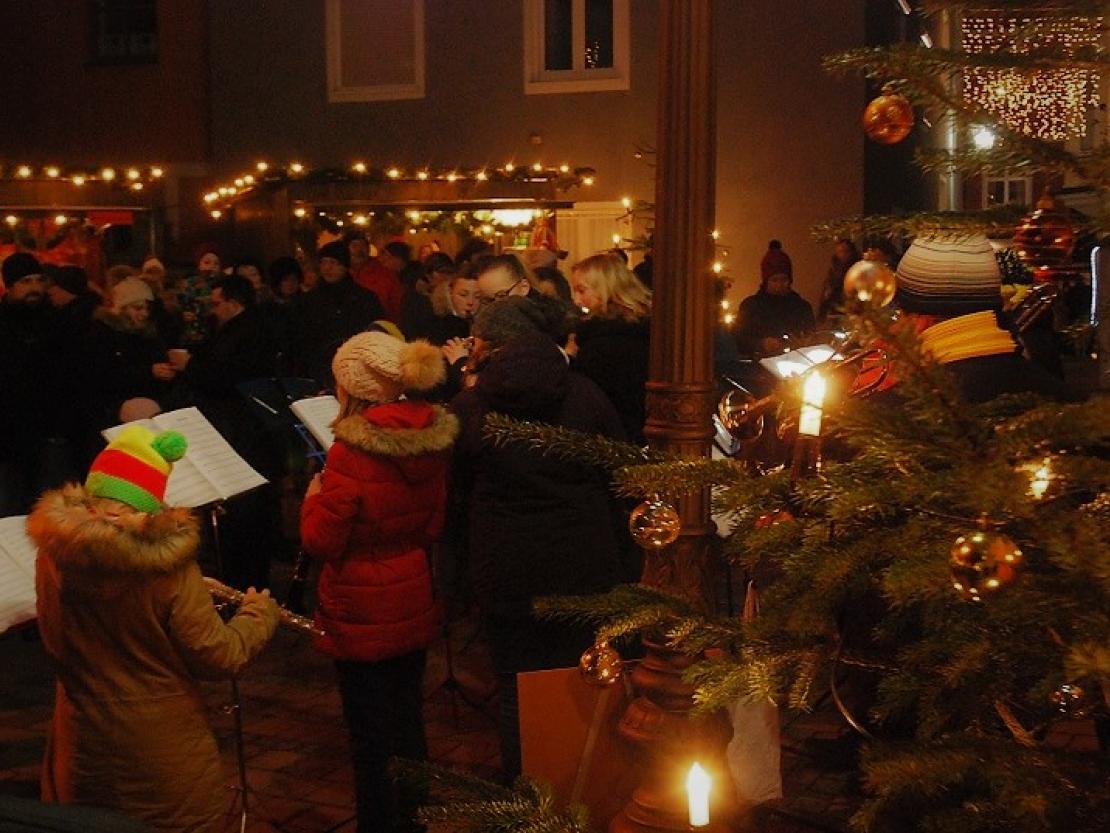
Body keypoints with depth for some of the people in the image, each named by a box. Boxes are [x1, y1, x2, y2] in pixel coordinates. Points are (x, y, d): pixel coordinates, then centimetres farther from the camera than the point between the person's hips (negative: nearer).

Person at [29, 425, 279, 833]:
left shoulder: (54, 554, -13)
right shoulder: (167, 564, -25)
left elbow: (55, 639, 6)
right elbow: (219, 658, -17)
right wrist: (259, 614, 1)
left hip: (83, 747, 3)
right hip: (164, 752, -3)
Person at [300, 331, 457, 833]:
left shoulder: (352, 450, -23)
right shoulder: (429, 438, -4)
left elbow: (321, 541, -17)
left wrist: (314, 497, 0)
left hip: (362, 613, -6)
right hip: (413, 605, 6)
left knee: (370, 734, 8)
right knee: (407, 719, 21)